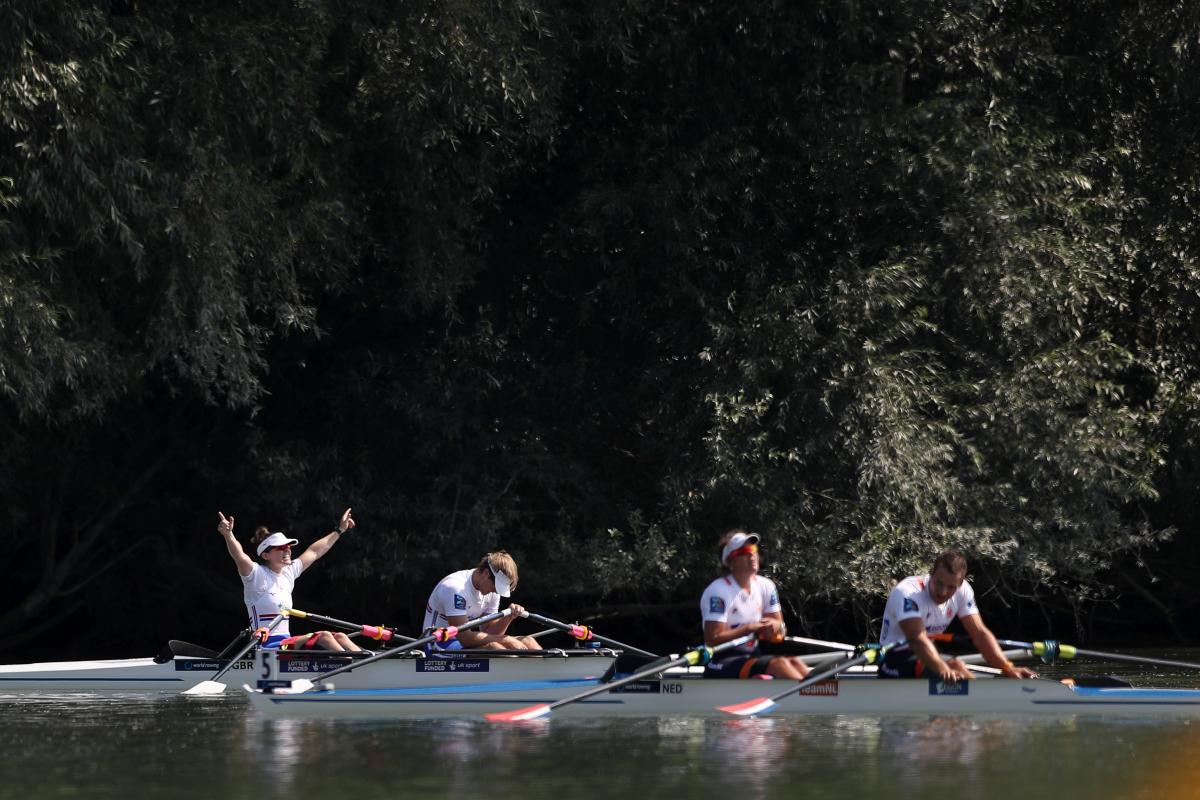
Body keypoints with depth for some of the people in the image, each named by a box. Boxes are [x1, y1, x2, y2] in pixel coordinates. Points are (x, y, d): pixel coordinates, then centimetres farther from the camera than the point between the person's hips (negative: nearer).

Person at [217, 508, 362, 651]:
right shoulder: (257, 574, -8)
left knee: (339, 637, -4)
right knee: (323, 636, -23)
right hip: (266, 647, -9)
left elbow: (314, 552, 28)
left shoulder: (288, 572, 15)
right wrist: (228, 535, -47)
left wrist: (339, 530, 39)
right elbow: (240, 557, -28)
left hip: (286, 644, 9)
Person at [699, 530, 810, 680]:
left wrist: (775, 627, -13)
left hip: (752, 656, 7)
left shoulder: (765, 586, 9)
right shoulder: (718, 591, -12)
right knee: (778, 664, -28)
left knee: (794, 661, -20)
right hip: (721, 663, -7)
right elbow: (713, 639, -18)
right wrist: (749, 628, -16)